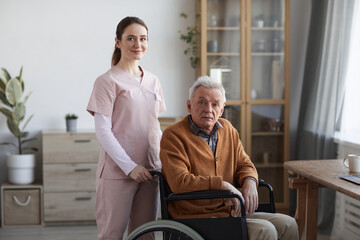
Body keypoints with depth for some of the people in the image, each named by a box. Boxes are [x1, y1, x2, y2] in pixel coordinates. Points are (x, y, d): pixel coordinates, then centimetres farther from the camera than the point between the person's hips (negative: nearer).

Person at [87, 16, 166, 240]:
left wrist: (165, 161, 6)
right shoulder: (108, 81, -6)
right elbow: (103, 131, -10)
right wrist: (130, 167, -15)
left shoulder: (153, 81, 12)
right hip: (118, 170, -5)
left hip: (149, 170, 6)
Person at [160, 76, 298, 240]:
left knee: (287, 224, -5)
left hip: (231, 212, 8)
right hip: (198, 218, -7)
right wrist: (222, 185, -19)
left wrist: (249, 182, -2)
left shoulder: (227, 129, 14)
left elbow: (244, 164, 23)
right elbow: (179, 182, -20)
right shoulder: (173, 135, -9)